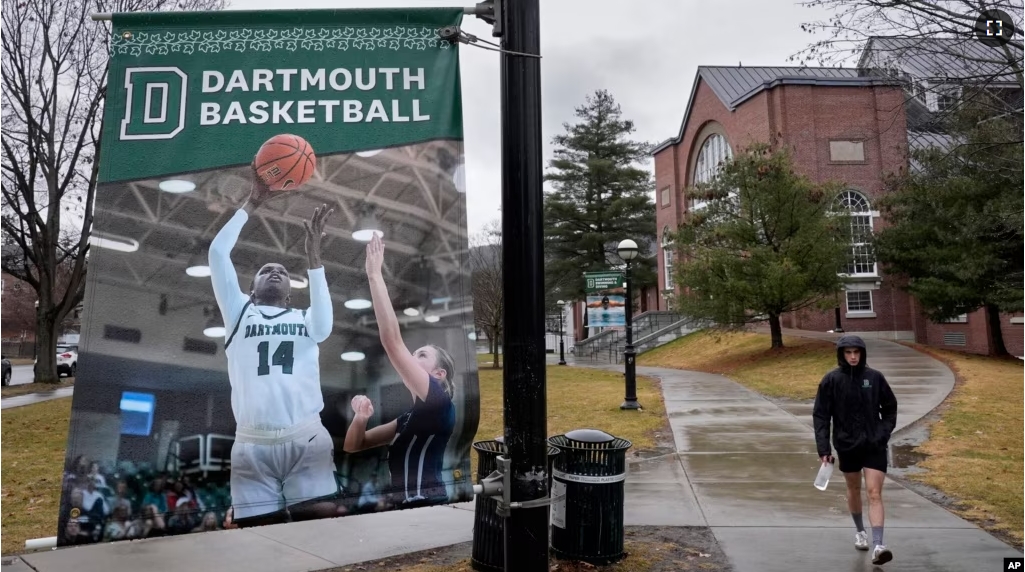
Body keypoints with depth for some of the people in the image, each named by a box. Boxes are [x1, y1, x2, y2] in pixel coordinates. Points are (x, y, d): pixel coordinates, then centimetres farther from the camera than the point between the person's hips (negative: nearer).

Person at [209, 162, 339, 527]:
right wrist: (253, 203, 8)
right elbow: (218, 252, 9)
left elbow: (324, 327, -6)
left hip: (307, 439, 0)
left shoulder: (306, 319, 19)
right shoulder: (239, 312, 20)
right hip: (252, 445, 0)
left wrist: (313, 255, -14)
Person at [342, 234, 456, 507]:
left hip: (427, 507, -9)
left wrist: (374, 275, -12)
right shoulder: (410, 417, 20)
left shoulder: (438, 402, -5)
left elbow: (392, 341, -15)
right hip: (406, 508, 9)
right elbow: (353, 445, 21)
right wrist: (361, 417, -1)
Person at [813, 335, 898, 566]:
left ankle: (878, 545, -9)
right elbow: (821, 415, -6)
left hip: (874, 445, 0)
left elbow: (890, 408, 10)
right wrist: (823, 449, -10)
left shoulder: (875, 377, -4)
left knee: (875, 494, -7)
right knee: (854, 490, 18)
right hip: (847, 445, 1)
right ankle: (860, 531, 39)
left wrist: (885, 433, -3)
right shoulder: (831, 380, -8)